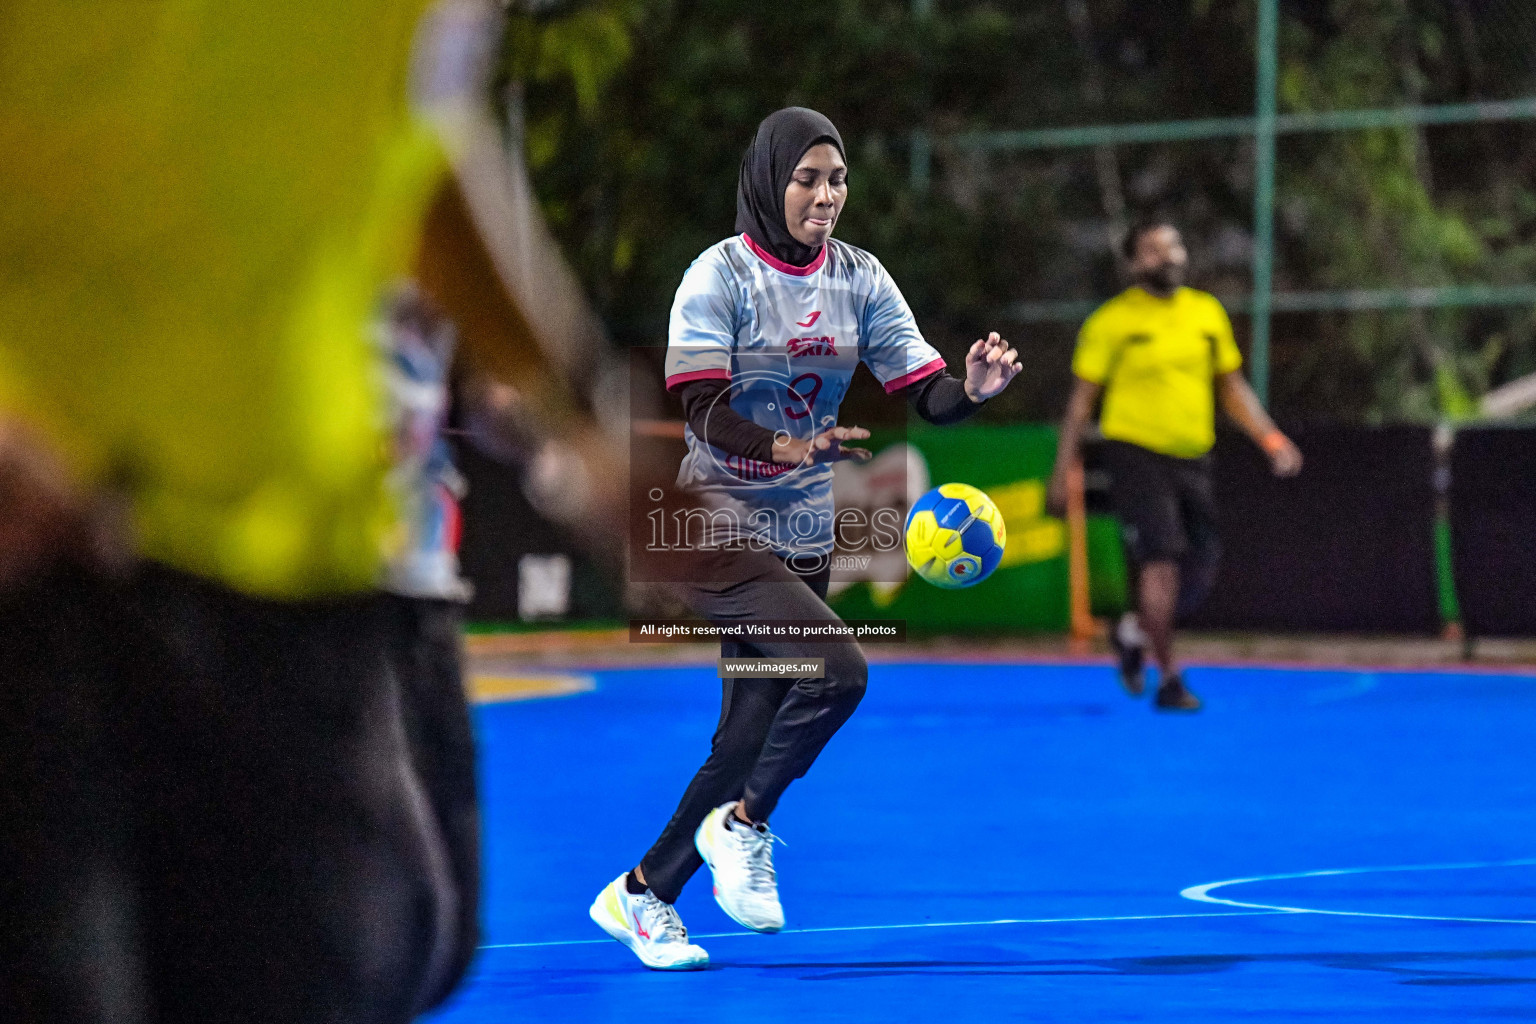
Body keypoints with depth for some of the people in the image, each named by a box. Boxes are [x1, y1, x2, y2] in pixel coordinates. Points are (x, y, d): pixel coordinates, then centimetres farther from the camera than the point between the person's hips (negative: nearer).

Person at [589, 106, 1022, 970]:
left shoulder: (860, 278, 4)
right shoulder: (721, 274, -11)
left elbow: (924, 395, -2)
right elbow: (703, 412, -20)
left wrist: (973, 390, -25)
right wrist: (791, 448, -36)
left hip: (804, 535, 6)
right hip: (719, 525, -6)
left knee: (752, 732, 8)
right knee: (839, 670, -24)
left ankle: (642, 894, 21)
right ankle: (744, 826, -2)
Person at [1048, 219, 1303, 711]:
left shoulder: (1207, 312, 11)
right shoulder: (1112, 321, -2)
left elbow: (1232, 388, 17)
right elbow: (1082, 398, 1)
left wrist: (1270, 439, 4)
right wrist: (1062, 470, -3)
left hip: (1192, 458, 5)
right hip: (1136, 454, -5)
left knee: (1198, 576, 5)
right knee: (1162, 560, -16)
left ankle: (1134, 632, 33)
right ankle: (1168, 680, -8)